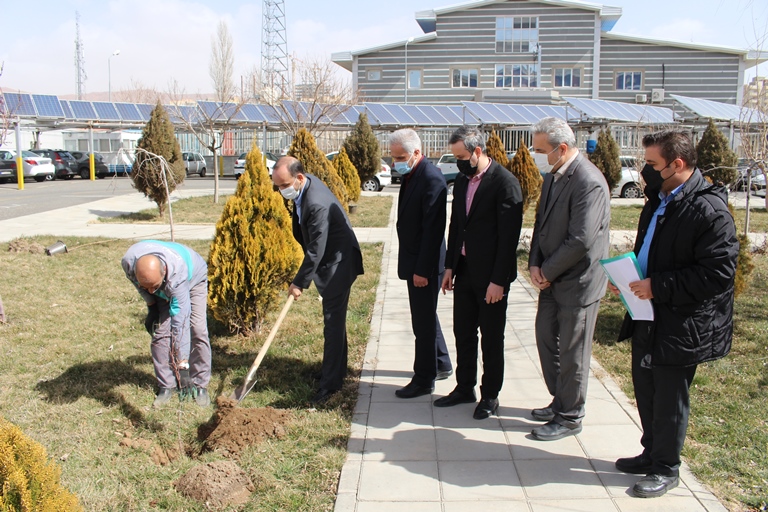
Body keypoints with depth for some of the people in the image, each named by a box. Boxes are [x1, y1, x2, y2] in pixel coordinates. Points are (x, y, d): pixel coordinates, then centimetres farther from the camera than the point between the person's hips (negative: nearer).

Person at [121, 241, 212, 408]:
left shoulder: (177, 274, -47)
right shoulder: (129, 262, -37)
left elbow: (180, 323, -46)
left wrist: (183, 367, -46)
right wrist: (151, 306, -7)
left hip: (193, 279, -4)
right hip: (165, 289, 4)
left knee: (198, 331, -16)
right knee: (160, 332, -10)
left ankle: (200, 386, -4)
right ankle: (166, 387, 1)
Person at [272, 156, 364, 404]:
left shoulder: (317, 204, -31)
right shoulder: (303, 187, 0)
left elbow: (316, 251, -27)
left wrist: (299, 282, -18)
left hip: (338, 263, -10)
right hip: (327, 261, 10)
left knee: (333, 323, -7)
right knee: (333, 320, 19)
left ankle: (330, 383, 0)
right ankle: (337, 369, 32)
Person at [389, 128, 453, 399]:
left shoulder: (432, 179, -21)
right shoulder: (410, 175, 8)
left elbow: (433, 229, -23)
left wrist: (422, 269, -22)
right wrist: (414, 265, 14)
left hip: (425, 264, -10)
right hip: (413, 260, 10)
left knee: (423, 321, 2)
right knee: (425, 317, 21)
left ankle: (424, 380, 15)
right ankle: (441, 364, 38)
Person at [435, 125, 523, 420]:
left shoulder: (505, 183, -15)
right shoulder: (461, 181, 8)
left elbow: (509, 236, -17)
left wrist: (498, 280, -18)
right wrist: (450, 266, 10)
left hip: (490, 275, -7)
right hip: (464, 271, 7)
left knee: (491, 338, 7)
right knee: (463, 333, 14)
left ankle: (490, 396, 22)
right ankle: (464, 388, 29)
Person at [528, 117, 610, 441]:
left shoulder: (589, 183, -22)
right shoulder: (552, 177, 8)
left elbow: (580, 241, -25)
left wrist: (547, 272, -14)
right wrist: (535, 265, -1)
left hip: (578, 282, -9)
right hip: (552, 279, 9)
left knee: (572, 352, 4)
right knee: (546, 338, 18)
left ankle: (569, 418, 21)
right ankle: (560, 400, 37)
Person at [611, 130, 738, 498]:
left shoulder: (709, 210, -20)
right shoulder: (659, 202, 9)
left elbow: (718, 273, -24)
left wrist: (659, 286, -24)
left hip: (681, 325, -8)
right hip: (649, 318, 9)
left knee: (669, 398, 6)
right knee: (645, 390, 19)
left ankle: (666, 469, 25)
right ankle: (651, 454, 38)